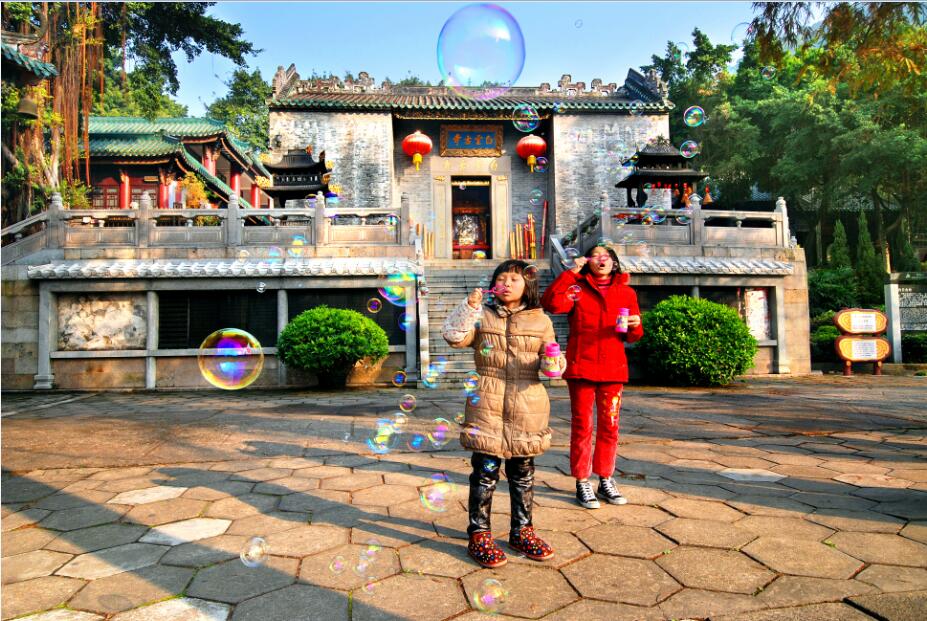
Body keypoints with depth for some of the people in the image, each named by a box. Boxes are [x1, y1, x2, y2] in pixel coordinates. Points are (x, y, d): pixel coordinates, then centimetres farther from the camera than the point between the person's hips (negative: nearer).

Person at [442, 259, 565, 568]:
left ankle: (522, 531, 29)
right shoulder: (482, 315, 5)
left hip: (527, 408, 2)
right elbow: (454, 336, -10)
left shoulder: (540, 320, 8)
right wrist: (469, 307, -18)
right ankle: (479, 534, 16)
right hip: (486, 405, -2)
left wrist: (553, 362, -10)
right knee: (485, 471, 2)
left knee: (523, 472, 13)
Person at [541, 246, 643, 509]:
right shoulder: (577, 288, 4)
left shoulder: (627, 293, 12)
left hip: (613, 369, 3)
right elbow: (550, 303, -16)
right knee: (582, 426, 3)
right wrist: (571, 272, -14)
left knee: (609, 426, 9)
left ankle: (605, 480, 22)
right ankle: (582, 483, 12)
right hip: (581, 367, -2)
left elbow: (632, 337, 14)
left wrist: (634, 326, -9)